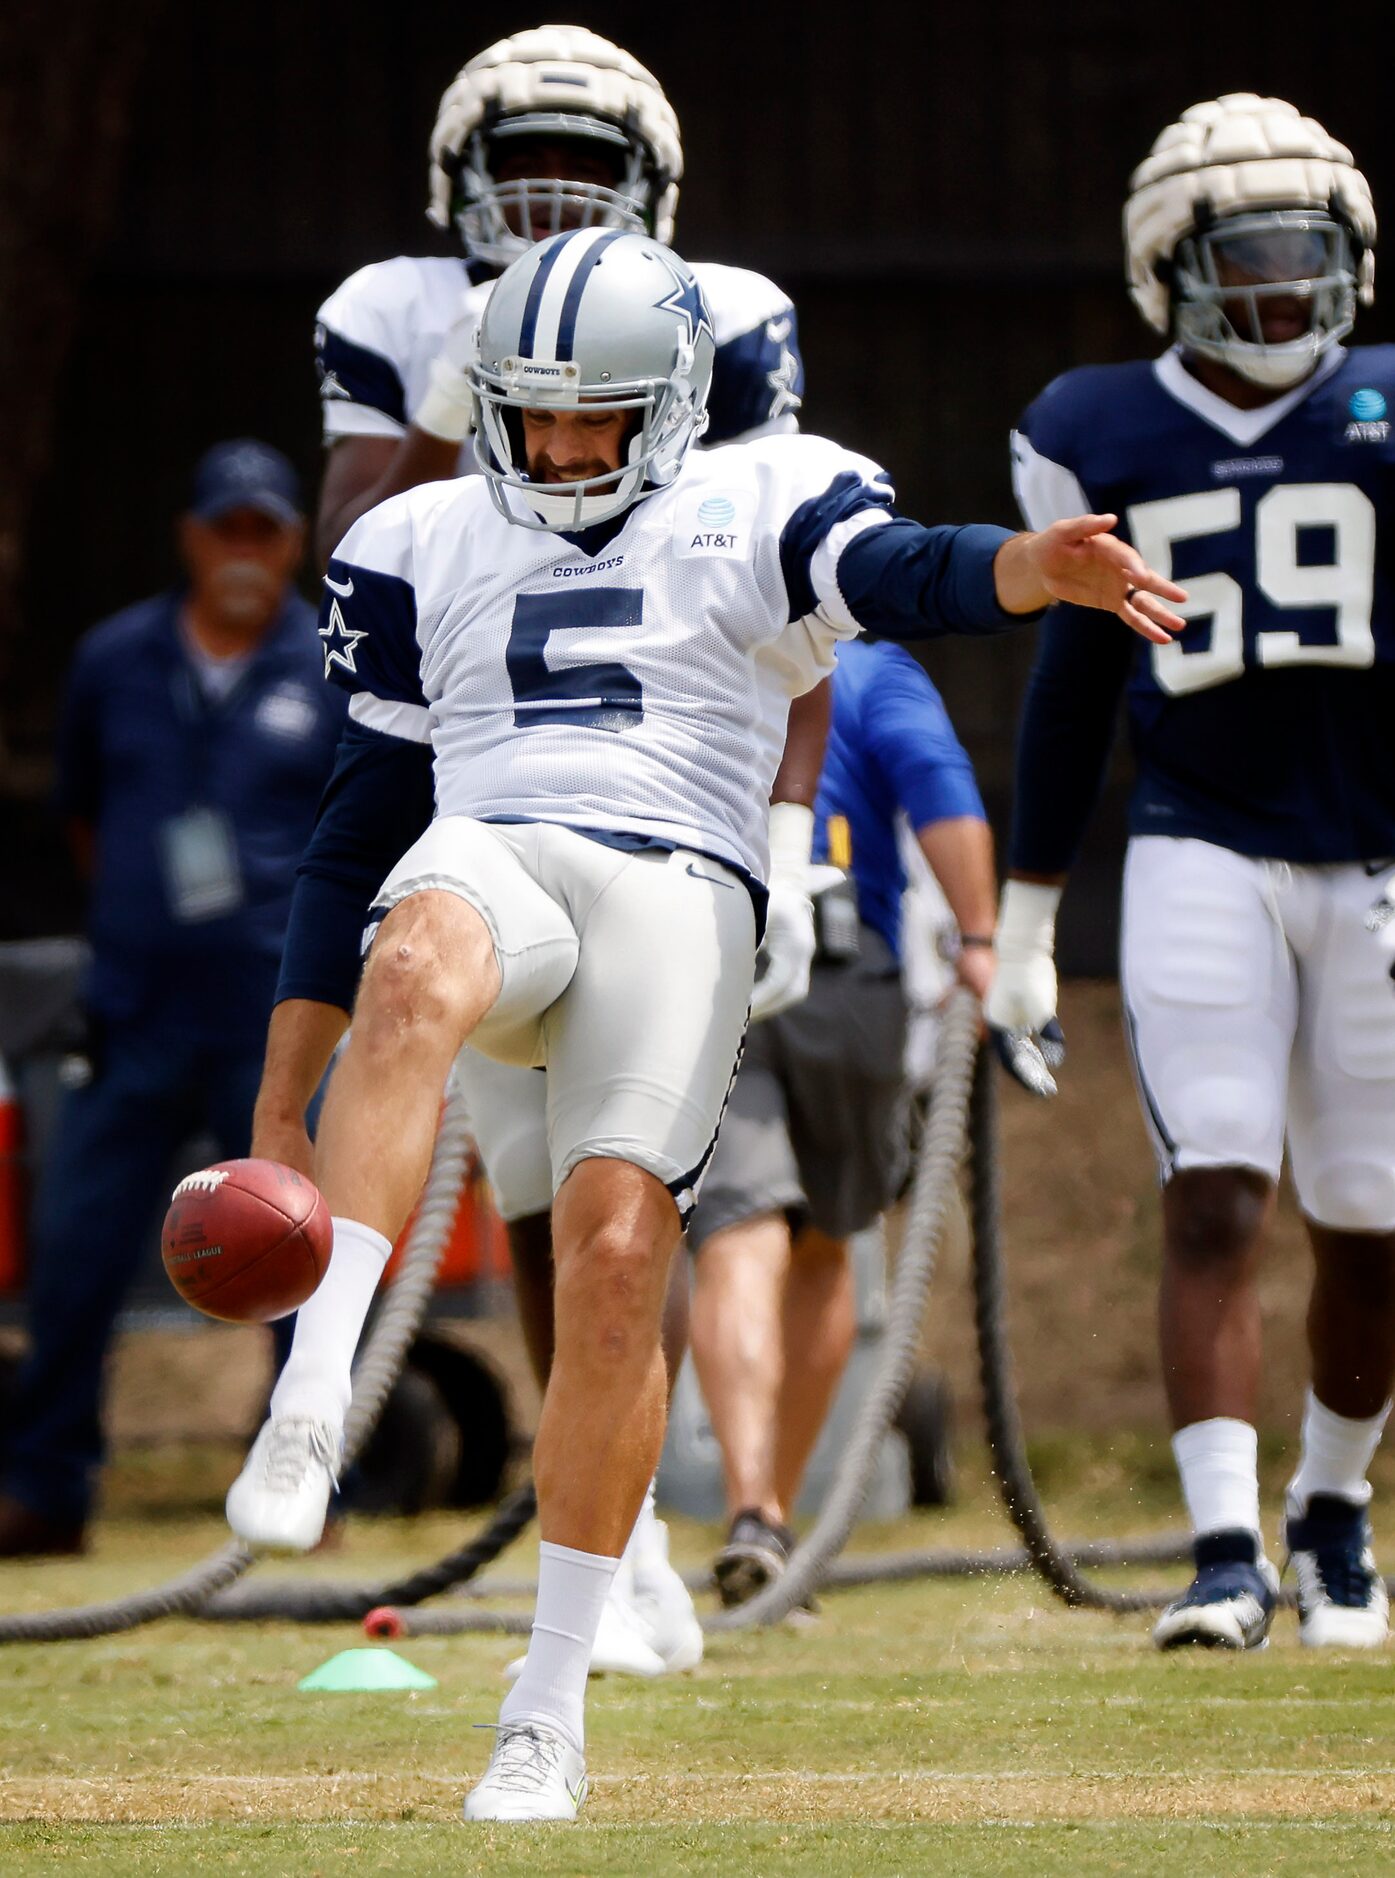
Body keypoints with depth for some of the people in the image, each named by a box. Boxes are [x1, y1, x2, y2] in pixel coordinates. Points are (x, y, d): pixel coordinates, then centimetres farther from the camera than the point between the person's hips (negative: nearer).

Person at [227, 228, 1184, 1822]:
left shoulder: (755, 515, 12)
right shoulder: (427, 547, 22)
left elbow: (905, 575, -9)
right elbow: (365, 796, 24)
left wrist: (1043, 567, -33)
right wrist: (290, 1041, 19)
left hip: (677, 893, -1)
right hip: (489, 864, 1)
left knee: (616, 1256, -16)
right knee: (416, 974, -37)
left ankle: (550, 1710, -5)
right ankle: (309, 1412, -46)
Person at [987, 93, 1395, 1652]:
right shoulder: (1105, 440, 5)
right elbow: (1072, 676, 13)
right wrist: (1025, 915, 14)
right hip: (1200, 861, -1)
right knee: (1215, 1202, -14)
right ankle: (1226, 1548, -16)